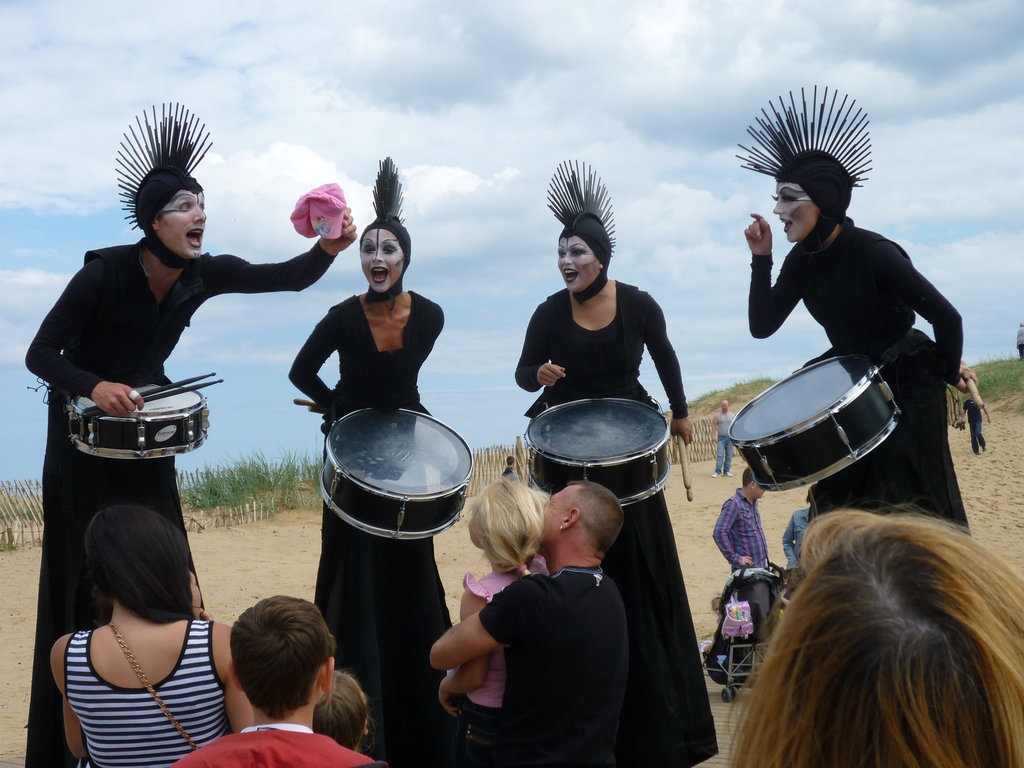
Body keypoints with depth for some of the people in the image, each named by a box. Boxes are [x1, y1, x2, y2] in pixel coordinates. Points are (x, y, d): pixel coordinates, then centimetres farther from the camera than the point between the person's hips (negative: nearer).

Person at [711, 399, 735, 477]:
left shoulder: (732, 415, 10)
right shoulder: (717, 415, 5)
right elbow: (713, 425, 3)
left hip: (730, 438, 2)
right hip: (721, 437, -2)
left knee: (729, 456, 3)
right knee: (719, 455, -9)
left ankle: (727, 471, 10)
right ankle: (718, 472, -11)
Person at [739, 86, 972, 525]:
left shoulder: (875, 254, -24)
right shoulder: (803, 261, -3)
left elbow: (946, 318, -20)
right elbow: (762, 326, -3)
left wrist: (949, 374, -5)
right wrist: (760, 260, -12)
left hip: (906, 390, -7)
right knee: (843, 519, 7)